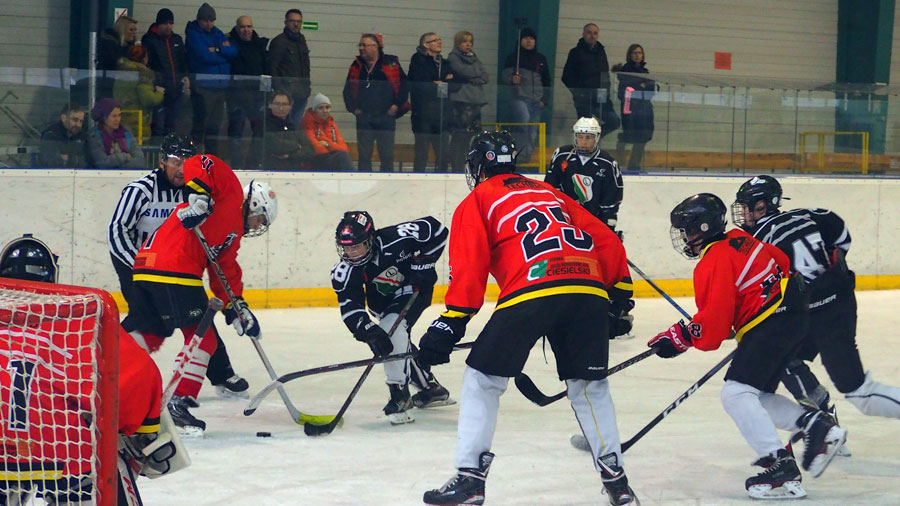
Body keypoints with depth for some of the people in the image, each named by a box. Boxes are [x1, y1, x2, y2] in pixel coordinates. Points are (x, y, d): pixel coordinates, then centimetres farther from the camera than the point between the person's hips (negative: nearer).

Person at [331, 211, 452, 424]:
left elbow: (436, 230, -25)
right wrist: (368, 331, -43)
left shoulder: (394, 240, -35)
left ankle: (400, 395, -21)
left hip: (414, 289, -6)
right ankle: (431, 388, 37)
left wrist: (423, 263, -25)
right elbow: (350, 307, -27)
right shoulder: (344, 272, -23)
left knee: (392, 330, -27)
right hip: (382, 300, 6)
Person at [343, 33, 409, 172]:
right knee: (364, 155, 3)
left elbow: (404, 85, 2)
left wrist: (397, 105, -6)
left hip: (387, 115, -2)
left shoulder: (391, 63, 1)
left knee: (387, 155, 1)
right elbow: (348, 90, 14)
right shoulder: (357, 66, 10)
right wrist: (353, 108, 2)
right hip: (364, 117, 2)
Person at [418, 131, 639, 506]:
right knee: (589, 385, 20)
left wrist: (451, 323, 3)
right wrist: (619, 293, 29)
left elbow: (468, 266, 4)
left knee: (483, 379, 9)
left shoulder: (477, 201, 18)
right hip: (589, 291, 5)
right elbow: (606, 241, 27)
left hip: (530, 291, -5)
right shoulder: (551, 193, 33)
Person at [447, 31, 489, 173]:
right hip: (460, 101, -7)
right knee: (459, 136, -11)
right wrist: (477, 72, 3)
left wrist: (472, 79, -6)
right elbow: (463, 71, -13)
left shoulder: (474, 58, 23)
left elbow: (484, 77, 11)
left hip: (475, 100, 7)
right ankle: (456, 168, -12)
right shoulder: (453, 57, 3)